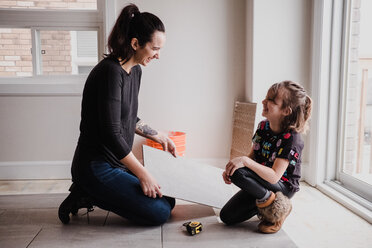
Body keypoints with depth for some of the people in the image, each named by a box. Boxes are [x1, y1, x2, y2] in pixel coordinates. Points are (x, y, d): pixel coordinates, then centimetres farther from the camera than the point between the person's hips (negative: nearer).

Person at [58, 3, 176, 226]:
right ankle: (87, 196, -1)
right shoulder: (111, 72, -22)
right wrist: (142, 174, -20)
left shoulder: (135, 71, 7)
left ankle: (91, 193, 11)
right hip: (95, 167, -10)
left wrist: (158, 137, 19)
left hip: (118, 164, 10)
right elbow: (111, 134, -25)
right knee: (159, 213, -12)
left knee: (169, 200, 10)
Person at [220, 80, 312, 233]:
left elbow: (274, 176, -31)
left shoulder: (291, 138, -24)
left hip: (283, 187, -7)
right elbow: (252, 156, 5)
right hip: (261, 182, 7)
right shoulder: (263, 126, -2)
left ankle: (273, 204, -12)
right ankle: (263, 203, 16)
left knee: (238, 173, -33)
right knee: (226, 217, -2)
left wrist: (245, 161, -42)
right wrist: (230, 168, -13)